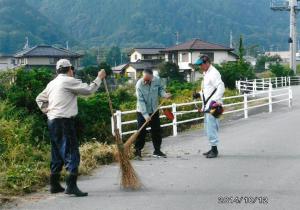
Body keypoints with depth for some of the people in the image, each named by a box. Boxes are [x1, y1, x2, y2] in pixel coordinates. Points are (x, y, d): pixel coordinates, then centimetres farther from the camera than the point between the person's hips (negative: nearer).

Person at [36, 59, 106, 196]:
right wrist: (99, 78, 3)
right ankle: (71, 185, -17)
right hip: (64, 122, -9)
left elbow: (39, 99, 25)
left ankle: (54, 185, 23)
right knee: (72, 153, -10)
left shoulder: (52, 83, 18)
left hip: (52, 121, 9)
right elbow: (88, 90, -10)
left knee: (57, 154, 16)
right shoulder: (69, 81, -8)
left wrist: (47, 110, 17)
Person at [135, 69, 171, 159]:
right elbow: (141, 101, -24)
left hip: (154, 111, 4)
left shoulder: (157, 80, -12)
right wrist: (146, 115, -29)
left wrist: (164, 94, -17)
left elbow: (160, 89, 6)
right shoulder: (139, 85, -23)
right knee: (141, 132, -7)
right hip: (142, 112, -4)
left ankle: (157, 150, 21)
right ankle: (138, 151, 4)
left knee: (157, 131, 9)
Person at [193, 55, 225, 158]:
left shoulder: (214, 73, -13)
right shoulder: (206, 73, 18)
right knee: (208, 128, 15)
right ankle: (213, 149, 24)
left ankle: (214, 150, -3)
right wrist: (199, 94, 11)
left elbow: (221, 88, -22)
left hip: (212, 106, -10)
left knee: (211, 128, -9)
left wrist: (214, 100, -27)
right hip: (207, 106, 10)